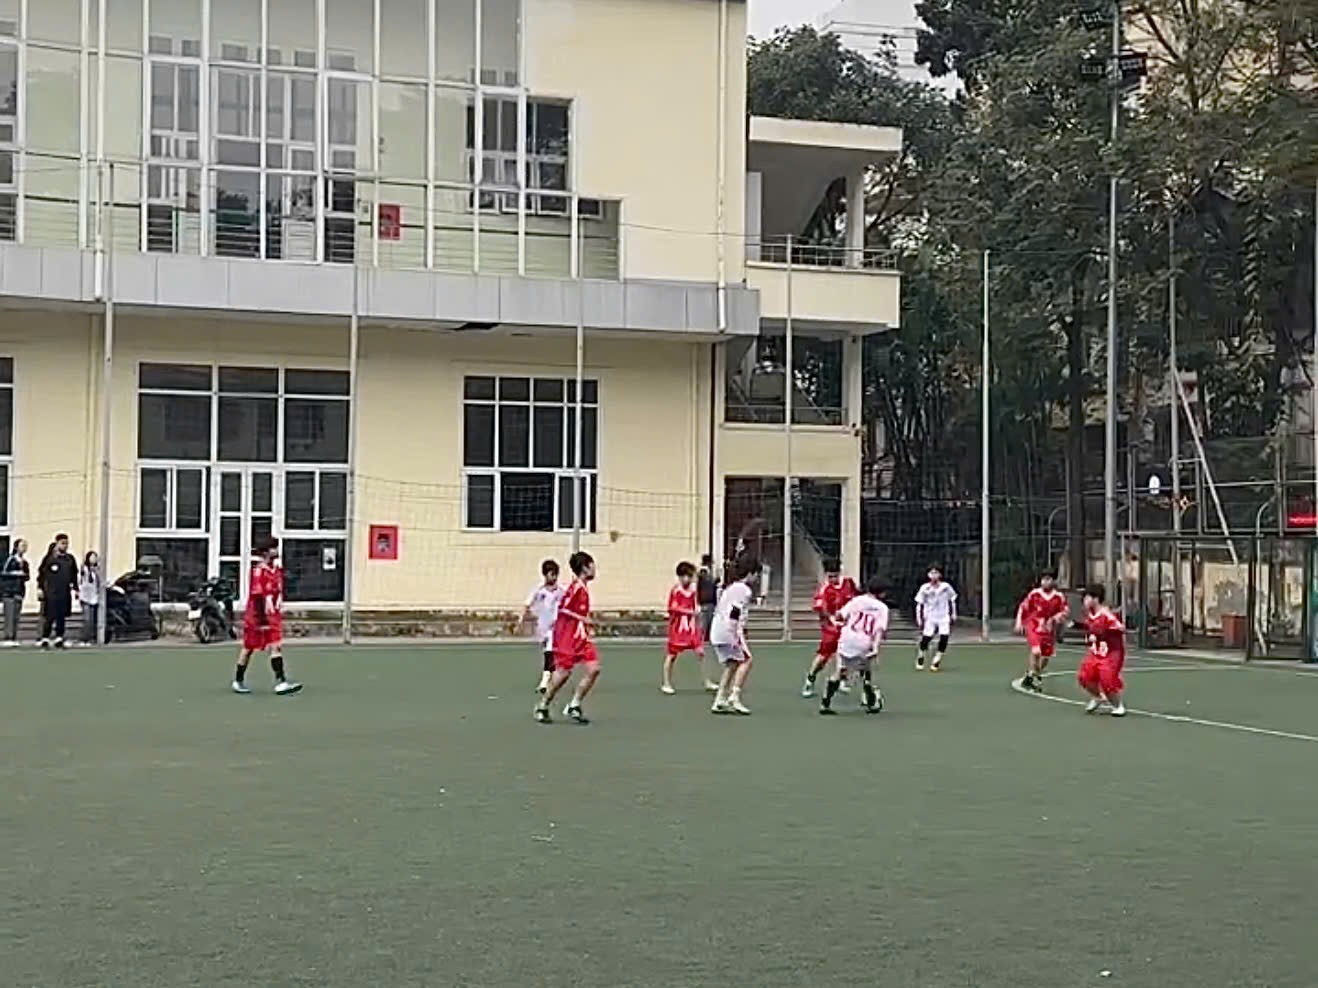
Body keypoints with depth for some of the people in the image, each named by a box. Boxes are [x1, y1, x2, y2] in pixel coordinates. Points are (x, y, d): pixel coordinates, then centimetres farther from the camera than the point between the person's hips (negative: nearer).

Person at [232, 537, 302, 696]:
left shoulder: (277, 571, 10)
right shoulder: (258, 571, -16)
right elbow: (257, 597, -20)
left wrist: (278, 614, 21)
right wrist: (262, 620, -23)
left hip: (273, 617, 7)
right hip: (257, 617, -7)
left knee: (276, 647, -2)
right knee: (248, 648, 3)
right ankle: (238, 681, 15)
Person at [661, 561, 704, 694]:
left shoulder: (694, 590, 7)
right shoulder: (676, 590, -9)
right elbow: (672, 608, -16)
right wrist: (690, 611, -19)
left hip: (692, 627, 5)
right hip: (678, 626, -5)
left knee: (701, 651, 0)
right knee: (671, 654, 3)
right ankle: (666, 684, 12)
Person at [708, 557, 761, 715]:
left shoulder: (731, 588, 21)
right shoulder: (744, 590, -8)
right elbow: (735, 613, -19)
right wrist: (738, 636, -22)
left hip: (716, 631, 9)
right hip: (728, 632, -9)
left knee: (732, 665, 13)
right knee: (746, 660, -4)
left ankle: (720, 702, 10)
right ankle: (734, 697, -10)